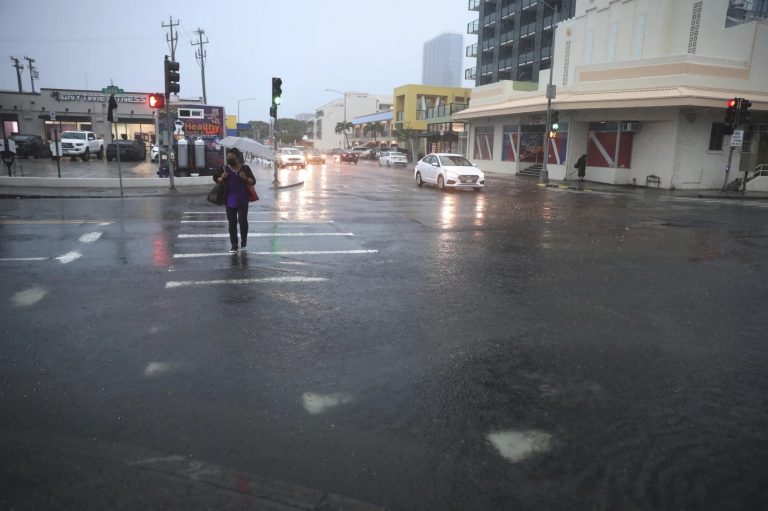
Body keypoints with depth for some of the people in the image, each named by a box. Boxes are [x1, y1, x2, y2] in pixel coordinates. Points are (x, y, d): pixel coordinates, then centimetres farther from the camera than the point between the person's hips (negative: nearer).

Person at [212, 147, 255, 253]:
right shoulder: (224, 169, 4)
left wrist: (245, 178, -17)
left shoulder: (245, 168, 1)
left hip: (242, 200, -2)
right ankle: (234, 245, 13)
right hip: (230, 200, 2)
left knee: (242, 220, -7)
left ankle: (243, 239, 20)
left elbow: (253, 181, 3)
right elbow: (215, 178, 10)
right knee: (232, 223, 5)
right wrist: (222, 178, -11)